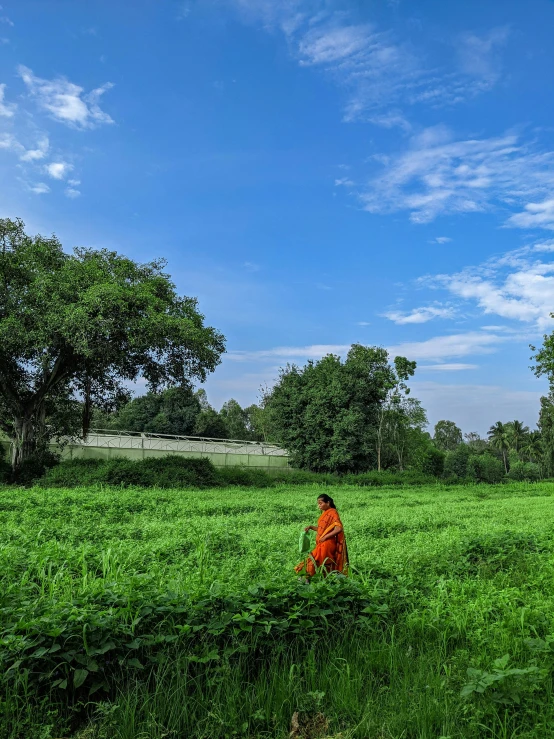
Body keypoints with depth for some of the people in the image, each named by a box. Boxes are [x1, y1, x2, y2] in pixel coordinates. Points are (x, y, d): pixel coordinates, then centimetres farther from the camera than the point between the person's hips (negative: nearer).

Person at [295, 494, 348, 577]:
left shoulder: (332, 513, -12)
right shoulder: (324, 513, 13)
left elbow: (339, 528, -22)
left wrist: (325, 537, -18)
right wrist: (311, 527, 7)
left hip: (327, 544, -8)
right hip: (321, 544, 8)